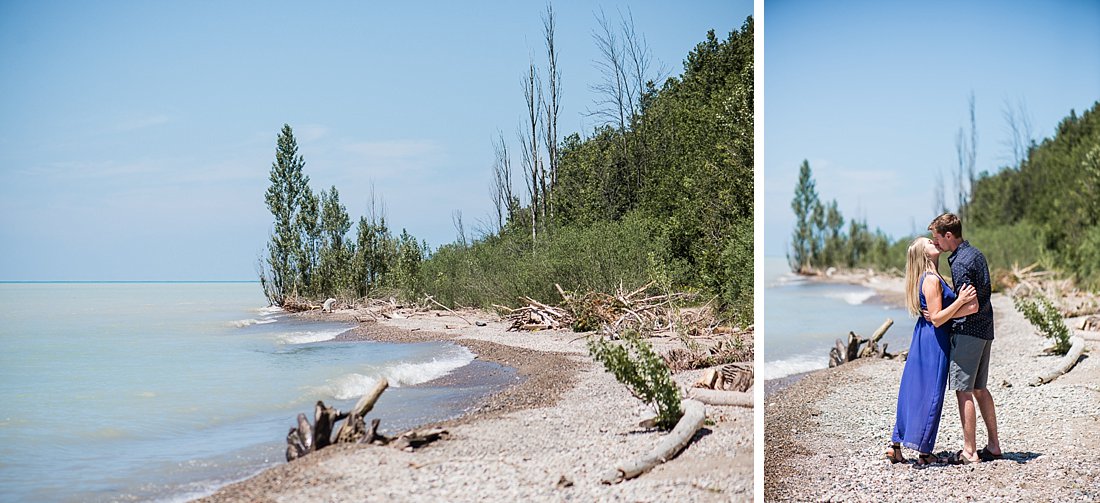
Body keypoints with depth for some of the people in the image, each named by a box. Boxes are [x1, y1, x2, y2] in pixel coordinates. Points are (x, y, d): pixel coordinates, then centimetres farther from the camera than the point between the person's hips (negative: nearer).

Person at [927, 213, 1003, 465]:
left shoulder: (960, 263, -18)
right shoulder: (975, 254, 13)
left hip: (967, 331, -10)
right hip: (984, 330, 10)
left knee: (964, 391, -5)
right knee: (979, 389, 16)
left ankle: (969, 452, -3)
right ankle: (993, 445, 21)